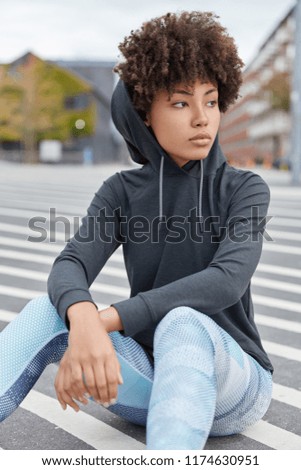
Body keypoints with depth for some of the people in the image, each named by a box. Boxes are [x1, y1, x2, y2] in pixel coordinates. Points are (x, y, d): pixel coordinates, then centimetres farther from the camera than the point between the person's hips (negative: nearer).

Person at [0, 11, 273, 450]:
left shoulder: (245, 189, -8)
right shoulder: (121, 192, -1)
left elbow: (228, 280, -26)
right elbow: (69, 268, -17)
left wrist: (106, 321, -33)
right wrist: (83, 320, -41)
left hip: (231, 385, -2)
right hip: (151, 382, 3)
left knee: (183, 323, -36)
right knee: (50, 310, -22)